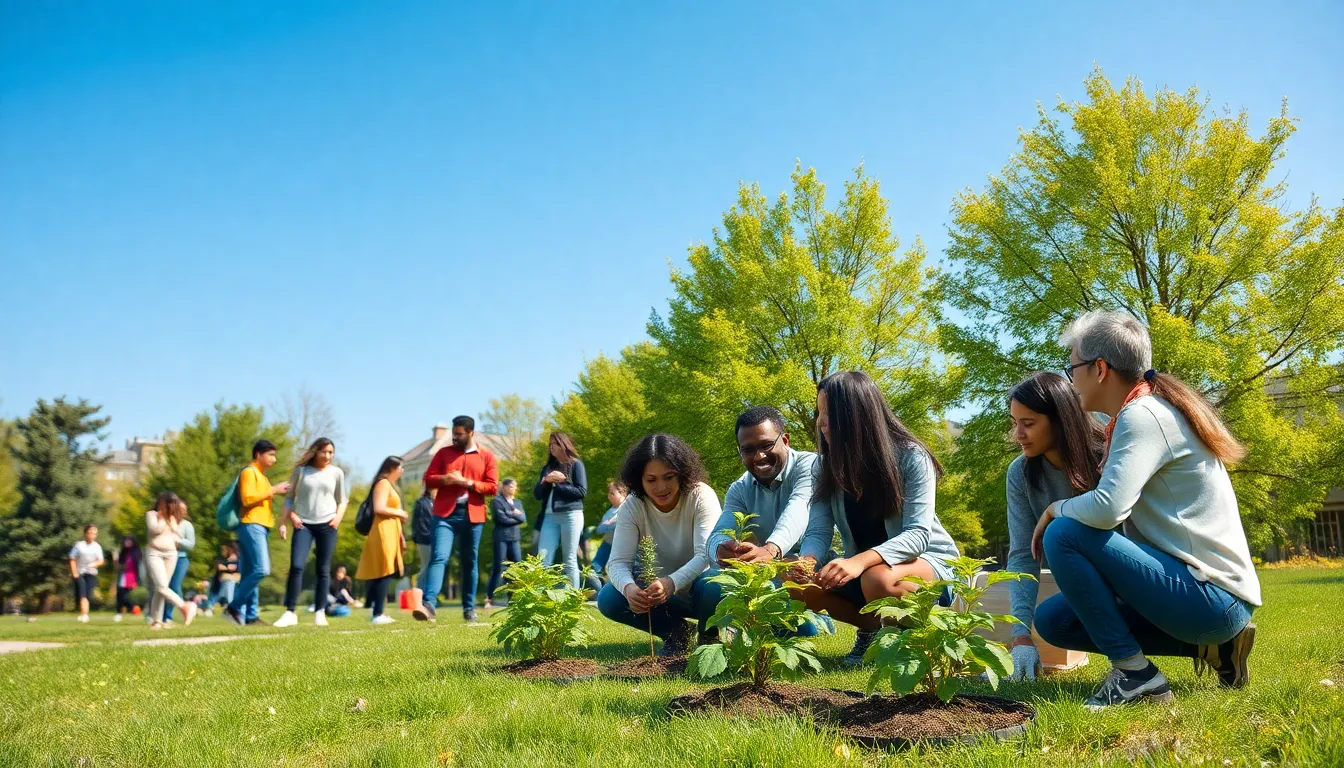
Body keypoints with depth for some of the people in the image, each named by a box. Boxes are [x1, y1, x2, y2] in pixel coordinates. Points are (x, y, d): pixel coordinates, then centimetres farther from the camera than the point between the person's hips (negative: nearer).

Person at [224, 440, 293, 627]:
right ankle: (234, 607, -11)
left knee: (250, 574, 5)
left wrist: (277, 493, 18)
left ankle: (249, 615, 2)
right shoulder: (249, 472, -3)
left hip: (261, 527, 10)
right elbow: (247, 499, -16)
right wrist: (273, 490, -11)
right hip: (252, 526, -10)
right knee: (261, 569, -19)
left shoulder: (260, 476, 26)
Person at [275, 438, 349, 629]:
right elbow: (289, 497, 9)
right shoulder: (301, 470, 4)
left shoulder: (337, 472, 7)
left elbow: (343, 500, 13)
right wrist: (291, 515, -6)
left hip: (327, 525, 1)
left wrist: (339, 516, -3)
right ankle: (290, 612, -9)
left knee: (323, 570, 3)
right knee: (296, 566, -13)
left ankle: (320, 612, 9)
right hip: (303, 524, -1)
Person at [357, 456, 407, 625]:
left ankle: (377, 613, 9)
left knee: (382, 575, 8)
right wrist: (400, 513, -6)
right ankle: (377, 614, -16)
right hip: (383, 534, -10)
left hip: (389, 535, 10)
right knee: (385, 574, -13)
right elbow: (379, 509, -20)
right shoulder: (383, 483, -8)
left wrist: (400, 536, 20)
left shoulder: (389, 485, 23)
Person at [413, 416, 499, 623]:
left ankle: (469, 607, 17)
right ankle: (428, 603, -23)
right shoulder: (443, 453, 10)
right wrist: (445, 479, -13)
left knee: (470, 562, 8)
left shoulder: (487, 457, 7)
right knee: (438, 557, -14)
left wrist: (468, 483, -13)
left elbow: (492, 487, 1)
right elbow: (428, 478, 7)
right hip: (445, 513, 0)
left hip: (472, 515, 1)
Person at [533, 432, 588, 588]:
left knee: (569, 561, -4)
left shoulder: (576, 465, 6)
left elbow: (582, 491, -4)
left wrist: (560, 482, -7)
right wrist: (545, 481, -5)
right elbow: (537, 494, 14)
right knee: (543, 560, -6)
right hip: (549, 517, 5)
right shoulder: (548, 468, 20)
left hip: (571, 516, -4)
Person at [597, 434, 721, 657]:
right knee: (608, 599, -22)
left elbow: (707, 554, -29)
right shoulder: (632, 507, -12)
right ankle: (677, 632, -2)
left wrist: (672, 583, -49)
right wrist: (628, 587, -45)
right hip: (662, 595, 3)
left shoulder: (701, 496, -19)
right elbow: (618, 562, -20)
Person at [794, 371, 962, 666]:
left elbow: (917, 533, -28)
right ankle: (871, 628, 5)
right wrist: (807, 561, -38)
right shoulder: (828, 467, -6)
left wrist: (860, 561, -45)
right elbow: (818, 531, -12)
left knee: (878, 579, -39)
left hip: (927, 561, -5)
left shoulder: (911, 457, -20)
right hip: (863, 567, 5)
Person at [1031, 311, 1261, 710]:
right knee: (1053, 619, 10)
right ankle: (1210, 645, 9)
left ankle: (1134, 672, -12)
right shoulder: (1154, 409, 14)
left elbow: (1107, 508, -29)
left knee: (1063, 535, -20)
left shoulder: (1141, 415, -16)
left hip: (1211, 598, -10)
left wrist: (1055, 509, -10)